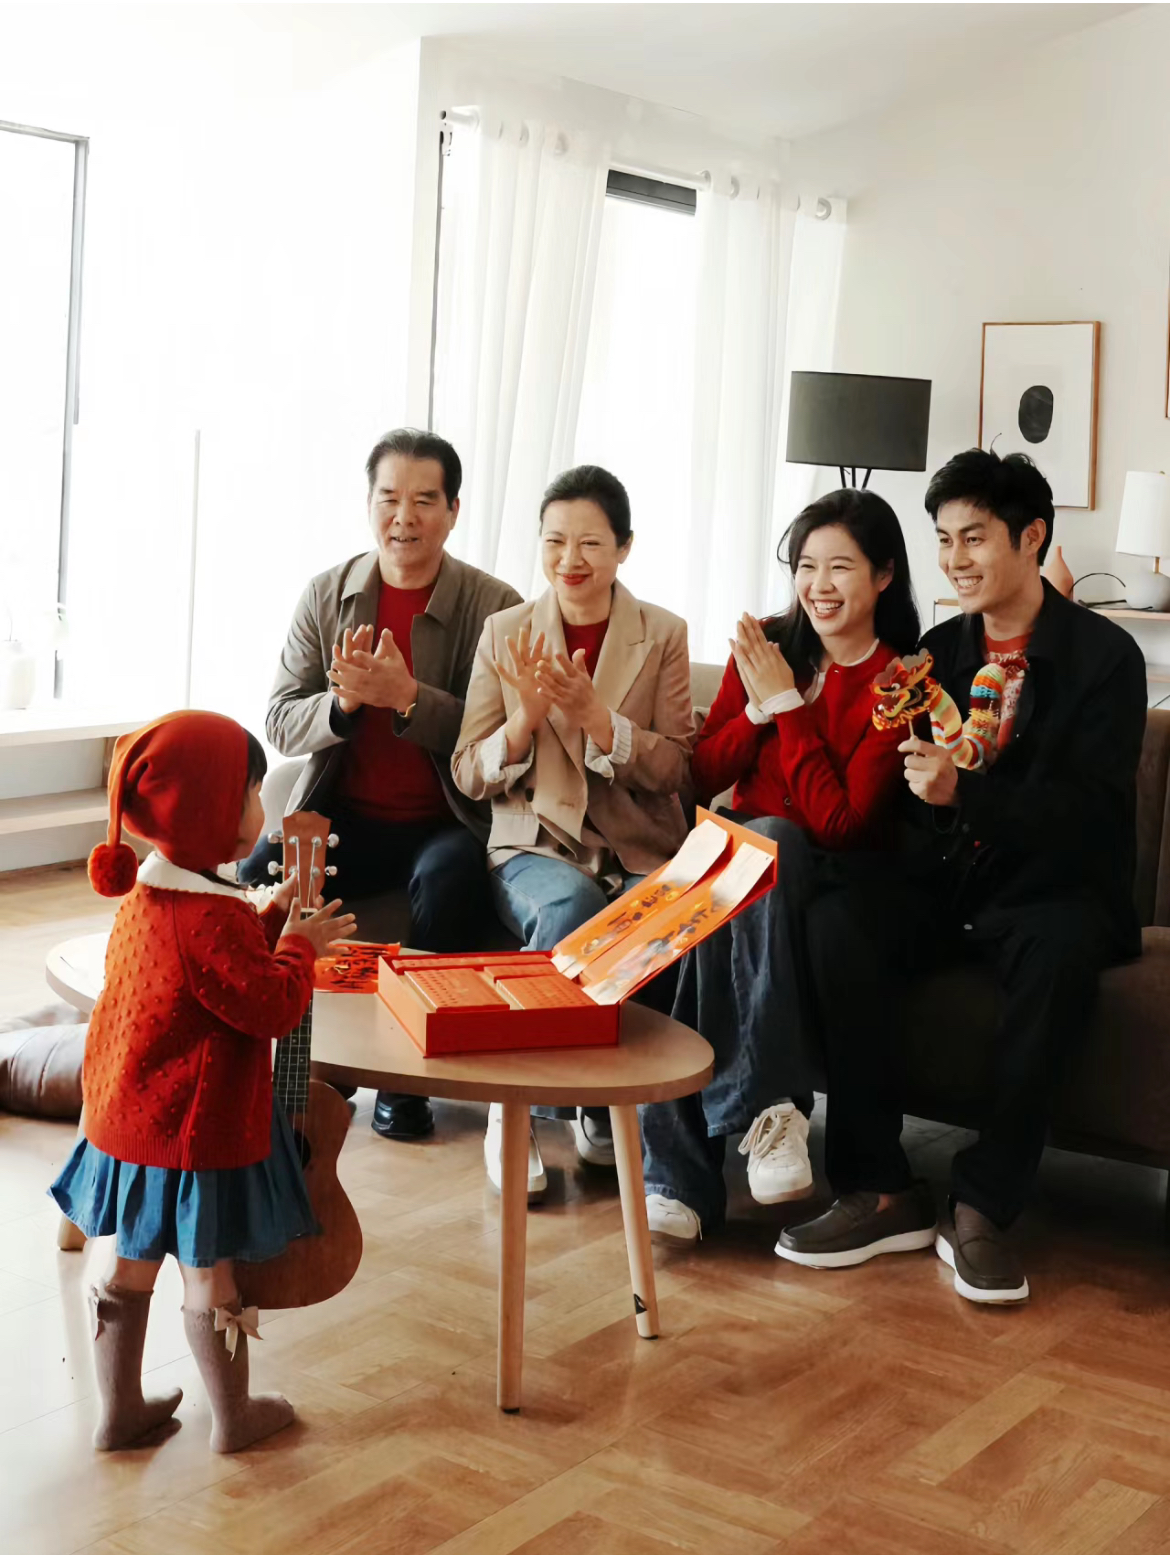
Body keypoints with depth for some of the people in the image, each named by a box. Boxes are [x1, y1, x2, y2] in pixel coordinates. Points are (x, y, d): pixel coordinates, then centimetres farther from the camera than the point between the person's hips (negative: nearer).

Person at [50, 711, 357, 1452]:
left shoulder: (147, 895, 4)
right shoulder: (212, 918, -28)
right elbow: (273, 1005, -25)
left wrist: (271, 917, 8)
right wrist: (299, 944, -11)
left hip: (129, 1119, 9)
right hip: (195, 1132, -9)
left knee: (132, 1265, 19)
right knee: (209, 1274, 7)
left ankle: (121, 1408, 32)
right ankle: (234, 1416, 24)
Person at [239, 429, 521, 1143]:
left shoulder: (494, 607, -4)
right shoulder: (326, 595, 7)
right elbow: (282, 721, 4)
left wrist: (407, 697, -23)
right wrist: (342, 703, -18)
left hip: (446, 822, -3)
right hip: (344, 816, 3)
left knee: (448, 878, -34)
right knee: (262, 875, -24)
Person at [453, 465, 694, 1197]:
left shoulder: (663, 635, 6)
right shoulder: (505, 633, 8)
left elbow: (673, 769, -1)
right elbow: (469, 775, 5)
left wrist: (594, 715, -17)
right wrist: (524, 719, -15)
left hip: (641, 854, 1)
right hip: (536, 847, 0)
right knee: (573, 903, -35)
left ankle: (605, 1109, -5)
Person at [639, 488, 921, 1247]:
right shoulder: (766, 645, 7)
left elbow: (839, 822, -15)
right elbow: (704, 777, 6)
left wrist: (787, 703, -13)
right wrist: (759, 708, -10)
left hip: (828, 872, -3)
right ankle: (681, 1175, -33)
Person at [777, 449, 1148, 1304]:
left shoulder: (1103, 654, -4)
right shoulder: (941, 648, 10)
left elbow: (1090, 810, -15)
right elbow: (908, 799, 10)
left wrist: (961, 791, -29)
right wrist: (903, 744, -13)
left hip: (1051, 890, -4)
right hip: (949, 884, 4)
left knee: (1062, 948, -38)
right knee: (837, 921, -25)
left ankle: (983, 1205, -26)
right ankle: (884, 1192, -20)